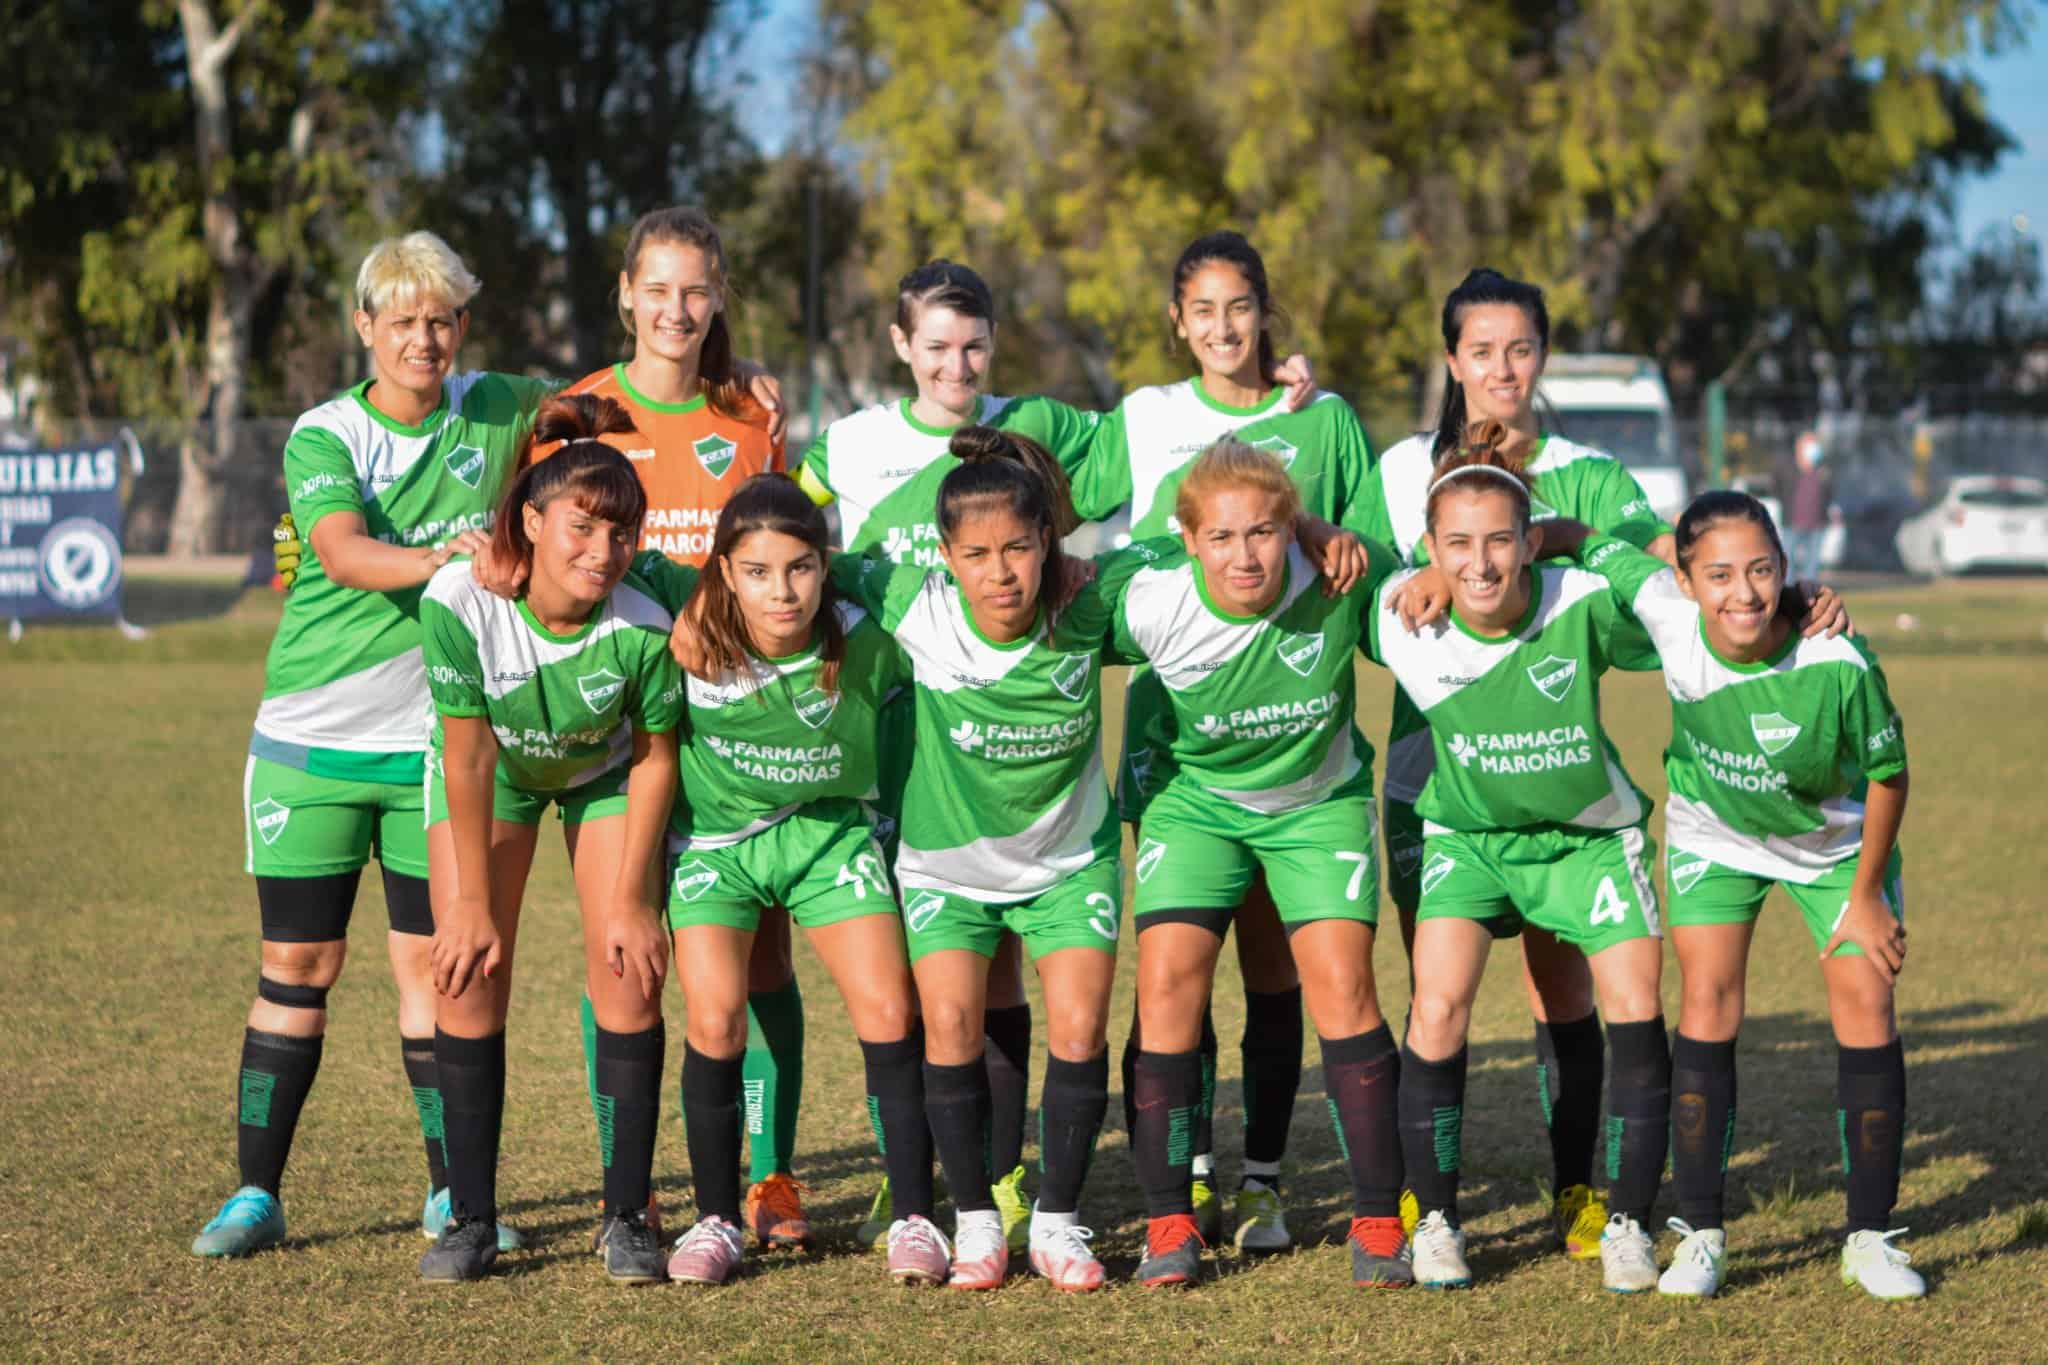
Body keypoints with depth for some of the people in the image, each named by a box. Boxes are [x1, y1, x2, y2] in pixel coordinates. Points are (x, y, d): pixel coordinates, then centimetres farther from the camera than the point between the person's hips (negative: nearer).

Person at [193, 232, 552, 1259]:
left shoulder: (494, 412, 3)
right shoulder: (324, 436, -6)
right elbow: (344, 554, -24)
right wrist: (434, 559, -43)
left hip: (436, 740, 2)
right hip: (312, 738, -1)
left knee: (432, 959, 2)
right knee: (296, 965, 2)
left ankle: (451, 1191, 12)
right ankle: (256, 1192, 10)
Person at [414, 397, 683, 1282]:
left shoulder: (643, 627, -33)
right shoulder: (460, 601, -34)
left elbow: (655, 760, -17)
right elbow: (469, 760, -25)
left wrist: (631, 899, -13)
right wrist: (473, 903, -20)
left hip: (604, 772, 0)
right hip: (492, 769, 0)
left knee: (626, 971, -10)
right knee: (469, 969, -9)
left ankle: (627, 1217, -1)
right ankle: (471, 1218, -1)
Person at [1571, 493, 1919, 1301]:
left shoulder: (1839, 664, -35)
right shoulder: (1665, 614, -31)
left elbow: (1887, 773, -19)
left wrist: (1867, 895, -11)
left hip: (1834, 845, -1)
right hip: (1714, 838, 1)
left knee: (1866, 1007, -6)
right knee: (1707, 1005, -9)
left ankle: (1870, 1239, 7)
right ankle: (1701, 1239, -1)